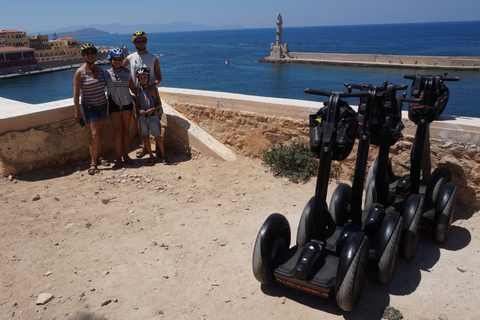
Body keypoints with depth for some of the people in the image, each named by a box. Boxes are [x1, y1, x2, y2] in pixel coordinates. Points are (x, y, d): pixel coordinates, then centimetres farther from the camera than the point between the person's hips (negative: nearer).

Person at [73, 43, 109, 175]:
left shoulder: (100, 70, 6)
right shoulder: (80, 72, -10)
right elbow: (76, 93, -10)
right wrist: (77, 111, -12)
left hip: (102, 105, 5)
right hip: (89, 106, -5)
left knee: (99, 132, 12)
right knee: (94, 133, -12)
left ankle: (99, 157, 24)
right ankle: (93, 163, -5)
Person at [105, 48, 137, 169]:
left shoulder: (126, 73, 6)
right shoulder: (106, 74, 2)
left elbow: (133, 89, 10)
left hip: (127, 104, 2)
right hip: (114, 105, -1)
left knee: (126, 130, 6)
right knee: (117, 132, -5)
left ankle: (126, 155, 18)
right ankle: (118, 158, 5)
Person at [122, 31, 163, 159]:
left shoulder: (153, 58, -2)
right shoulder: (130, 58, 5)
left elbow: (159, 78, -4)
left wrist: (153, 86, -24)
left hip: (151, 93, -2)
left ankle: (158, 145, 13)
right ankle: (144, 146, 20)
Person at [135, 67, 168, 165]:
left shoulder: (154, 89, -2)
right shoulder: (138, 90, 5)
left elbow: (159, 104, 0)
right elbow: (137, 104, 11)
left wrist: (153, 109, -17)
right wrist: (139, 110, -10)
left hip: (153, 116, -3)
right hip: (142, 116, 3)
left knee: (157, 136, -2)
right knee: (145, 136, 7)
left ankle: (163, 156, 11)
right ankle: (151, 156, 18)